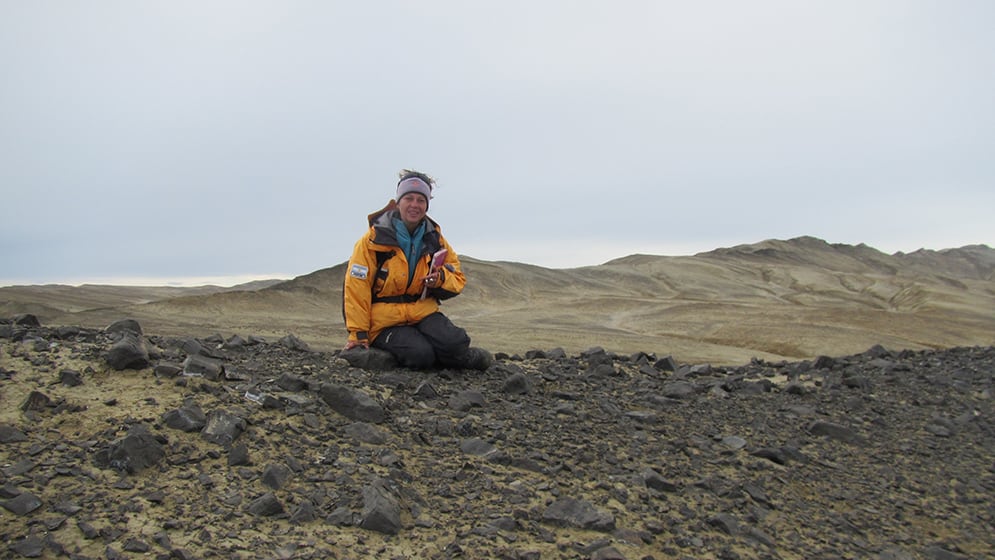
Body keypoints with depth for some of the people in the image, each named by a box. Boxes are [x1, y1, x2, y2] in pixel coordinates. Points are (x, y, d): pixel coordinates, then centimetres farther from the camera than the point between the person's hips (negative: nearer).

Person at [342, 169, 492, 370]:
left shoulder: (434, 239, 6)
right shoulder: (374, 239, -6)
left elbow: (458, 279, 13)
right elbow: (356, 287, -7)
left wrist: (441, 279, -13)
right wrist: (358, 334, -11)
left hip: (423, 312, 3)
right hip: (385, 321, -3)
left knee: (454, 344, -27)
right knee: (420, 355, -29)